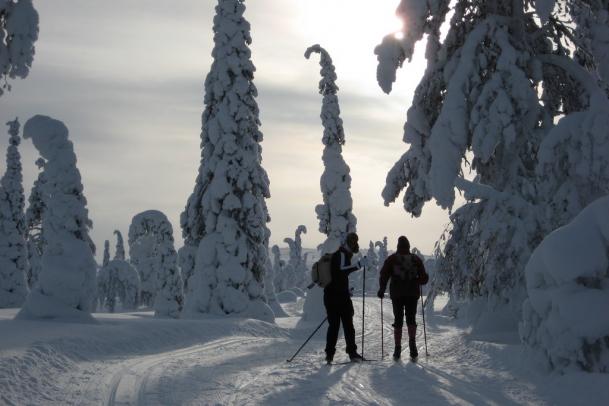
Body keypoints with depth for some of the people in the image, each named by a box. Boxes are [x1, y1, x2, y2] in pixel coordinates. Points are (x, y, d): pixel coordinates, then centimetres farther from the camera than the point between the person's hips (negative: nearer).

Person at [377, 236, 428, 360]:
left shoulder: (392, 259, 2)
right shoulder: (416, 259, 6)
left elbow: (384, 275, -5)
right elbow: (424, 278, 8)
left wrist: (381, 290, 5)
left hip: (397, 294, -1)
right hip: (413, 294, 1)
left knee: (398, 320, 7)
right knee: (411, 319, 8)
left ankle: (397, 350, 3)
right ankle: (412, 343, -16)